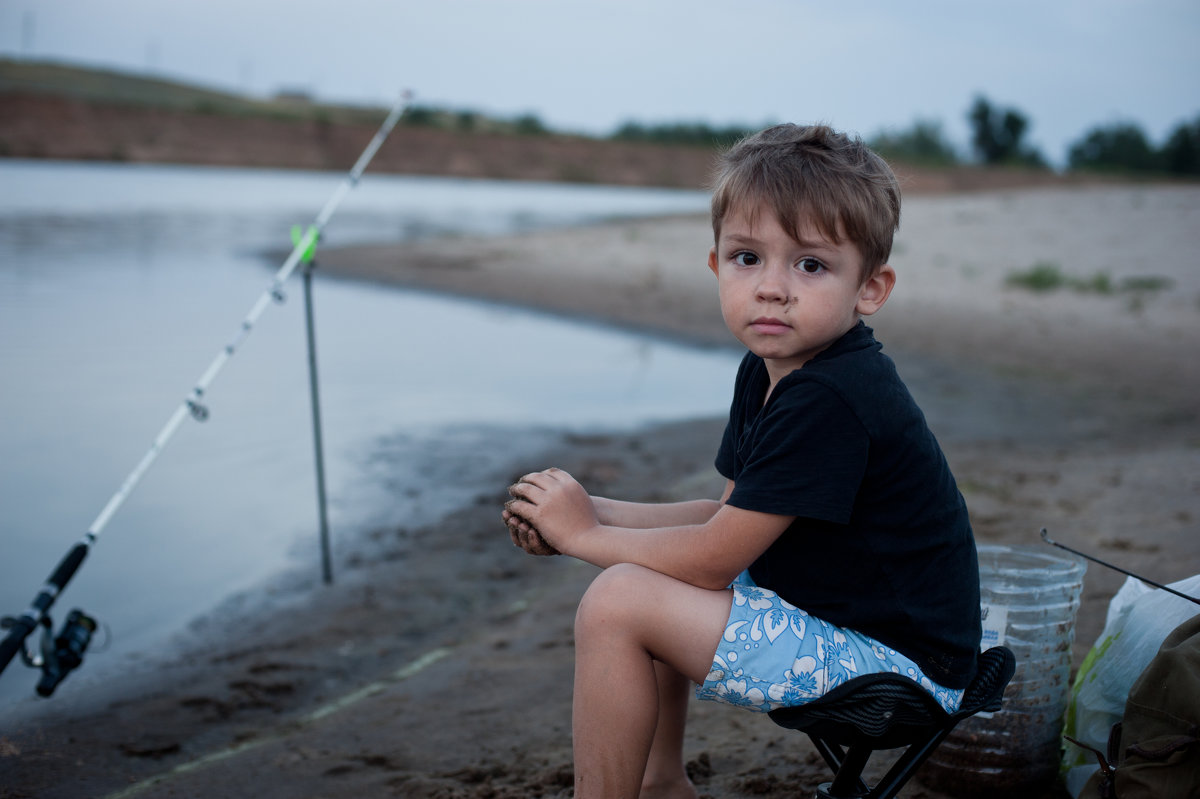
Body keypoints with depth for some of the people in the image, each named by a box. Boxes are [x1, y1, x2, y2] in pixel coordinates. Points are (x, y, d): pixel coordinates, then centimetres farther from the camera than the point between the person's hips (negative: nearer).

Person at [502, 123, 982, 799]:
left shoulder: (829, 401, -26)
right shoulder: (769, 372, 5)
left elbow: (712, 559, -23)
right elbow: (733, 519, 10)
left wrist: (585, 534, -8)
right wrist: (594, 511, -1)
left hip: (897, 663, -10)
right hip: (831, 609, 10)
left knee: (619, 603, -18)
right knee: (650, 575, 19)